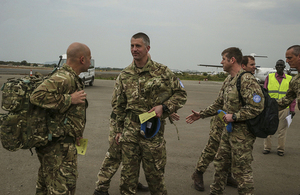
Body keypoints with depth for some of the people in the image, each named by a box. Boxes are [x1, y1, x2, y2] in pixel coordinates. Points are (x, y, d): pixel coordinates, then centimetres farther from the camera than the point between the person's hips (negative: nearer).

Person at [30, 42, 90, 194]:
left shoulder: (71, 78, 16)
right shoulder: (63, 78, -19)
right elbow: (37, 96, -31)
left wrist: (75, 134, 16)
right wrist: (70, 99, -24)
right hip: (59, 146, -11)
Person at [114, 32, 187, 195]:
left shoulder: (162, 71, -4)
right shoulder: (124, 75, 7)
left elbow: (181, 94, 1)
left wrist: (164, 107, -14)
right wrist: (120, 129, 16)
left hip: (153, 129, -3)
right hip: (130, 131, 3)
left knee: (154, 173, 7)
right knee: (128, 173, 9)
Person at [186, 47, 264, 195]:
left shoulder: (247, 80, -18)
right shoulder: (228, 80, 12)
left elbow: (257, 107, -25)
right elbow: (219, 103, 20)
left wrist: (234, 116, -21)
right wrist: (201, 114, 17)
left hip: (242, 131, -9)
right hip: (229, 129, 10)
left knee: (241, 169, 0)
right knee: (220, 163, 19)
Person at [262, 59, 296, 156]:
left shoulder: (289, 79, 7)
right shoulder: (269, 77, 6)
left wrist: (292, 109, 3)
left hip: (283, 108, 0)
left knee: (282, 129, 6)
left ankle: (281, 149, 17)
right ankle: (267, 147, 18)